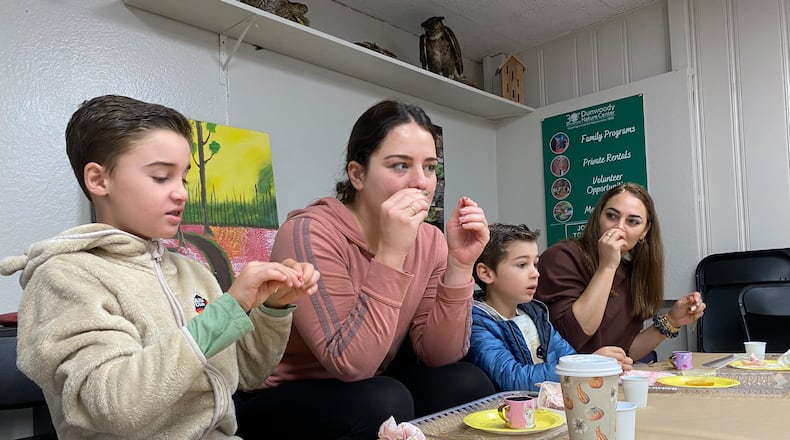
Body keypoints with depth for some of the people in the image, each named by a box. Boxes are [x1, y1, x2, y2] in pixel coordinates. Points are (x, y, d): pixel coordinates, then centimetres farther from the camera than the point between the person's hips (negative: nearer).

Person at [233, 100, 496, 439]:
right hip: (280, 400, -5)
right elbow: (351, 364, -30)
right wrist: (391, 254, -34)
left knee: (468, 383, -15)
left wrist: (459, 265, -20)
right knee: (385, 402, -30)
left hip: (367, 391, 5)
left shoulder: (430, 241, -5)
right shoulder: (310, 233, -23)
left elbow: (438, 355, -9)